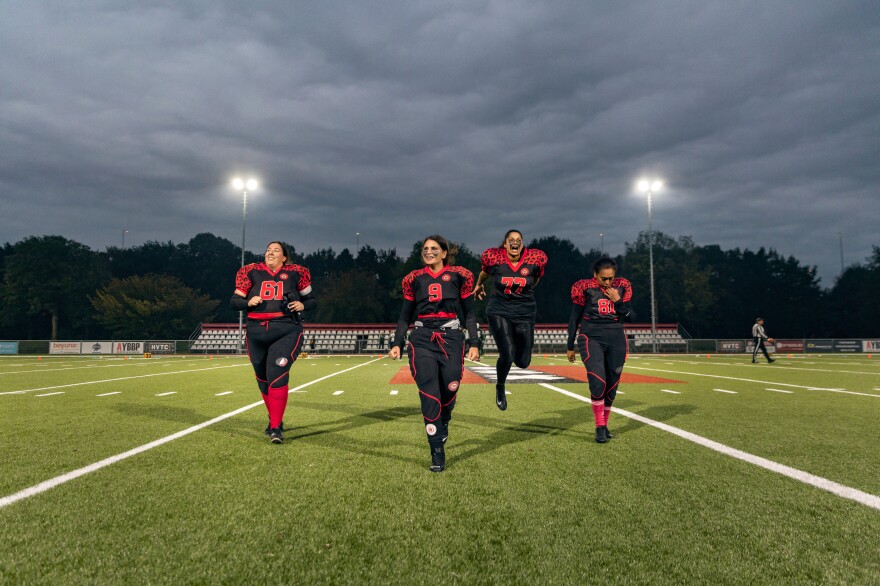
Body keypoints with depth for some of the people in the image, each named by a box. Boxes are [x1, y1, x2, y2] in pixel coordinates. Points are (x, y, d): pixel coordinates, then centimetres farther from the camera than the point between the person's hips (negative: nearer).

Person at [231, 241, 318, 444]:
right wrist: (248, 302, -11)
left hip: (287, 332, -3)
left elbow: (313, 300, 13)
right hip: (257, 332, 4)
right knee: (263, 381, 14)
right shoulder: (253, 272, 9)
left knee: (277, 377, -17)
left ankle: (276, 427, -9)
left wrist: (303, 305, -9)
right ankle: (275, 419, 35)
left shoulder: (294, 273, 6)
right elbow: (235, 300, 10)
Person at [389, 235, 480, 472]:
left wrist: (473, 344, 0)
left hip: (451, 339, 0)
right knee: (429, 395, -9)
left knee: (449, 391, -4)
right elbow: (405, 316, 14)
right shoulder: (414, 279, 11)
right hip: (422, 340, 1)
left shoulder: (459, 276, 6)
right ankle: (437, 453, 0)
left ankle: (443, 424, 32)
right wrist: (397, 343, 3)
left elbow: (470, 314, 8)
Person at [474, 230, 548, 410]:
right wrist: (479, 285, 30)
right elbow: (485, 272, 14)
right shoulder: (494, 257, -9)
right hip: (499, 312, -2)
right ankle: (500, 388, 14)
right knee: (508, 354, -16)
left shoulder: (535, 259, -8)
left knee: (523, 362, 2)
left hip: (525, 313, 2)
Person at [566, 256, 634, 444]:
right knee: (598, 382, -19)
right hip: (592, 338, -3)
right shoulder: (584, 287, -4)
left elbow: (630, 317, 6)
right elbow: (575, 318, 3)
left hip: (616, 339, 4)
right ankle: (600, 427, -5)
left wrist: (618, 301, -12)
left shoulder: (622, 286, 4)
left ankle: (604, 424, 23)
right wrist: (570, 346, 5)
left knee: (612, 384, 6)